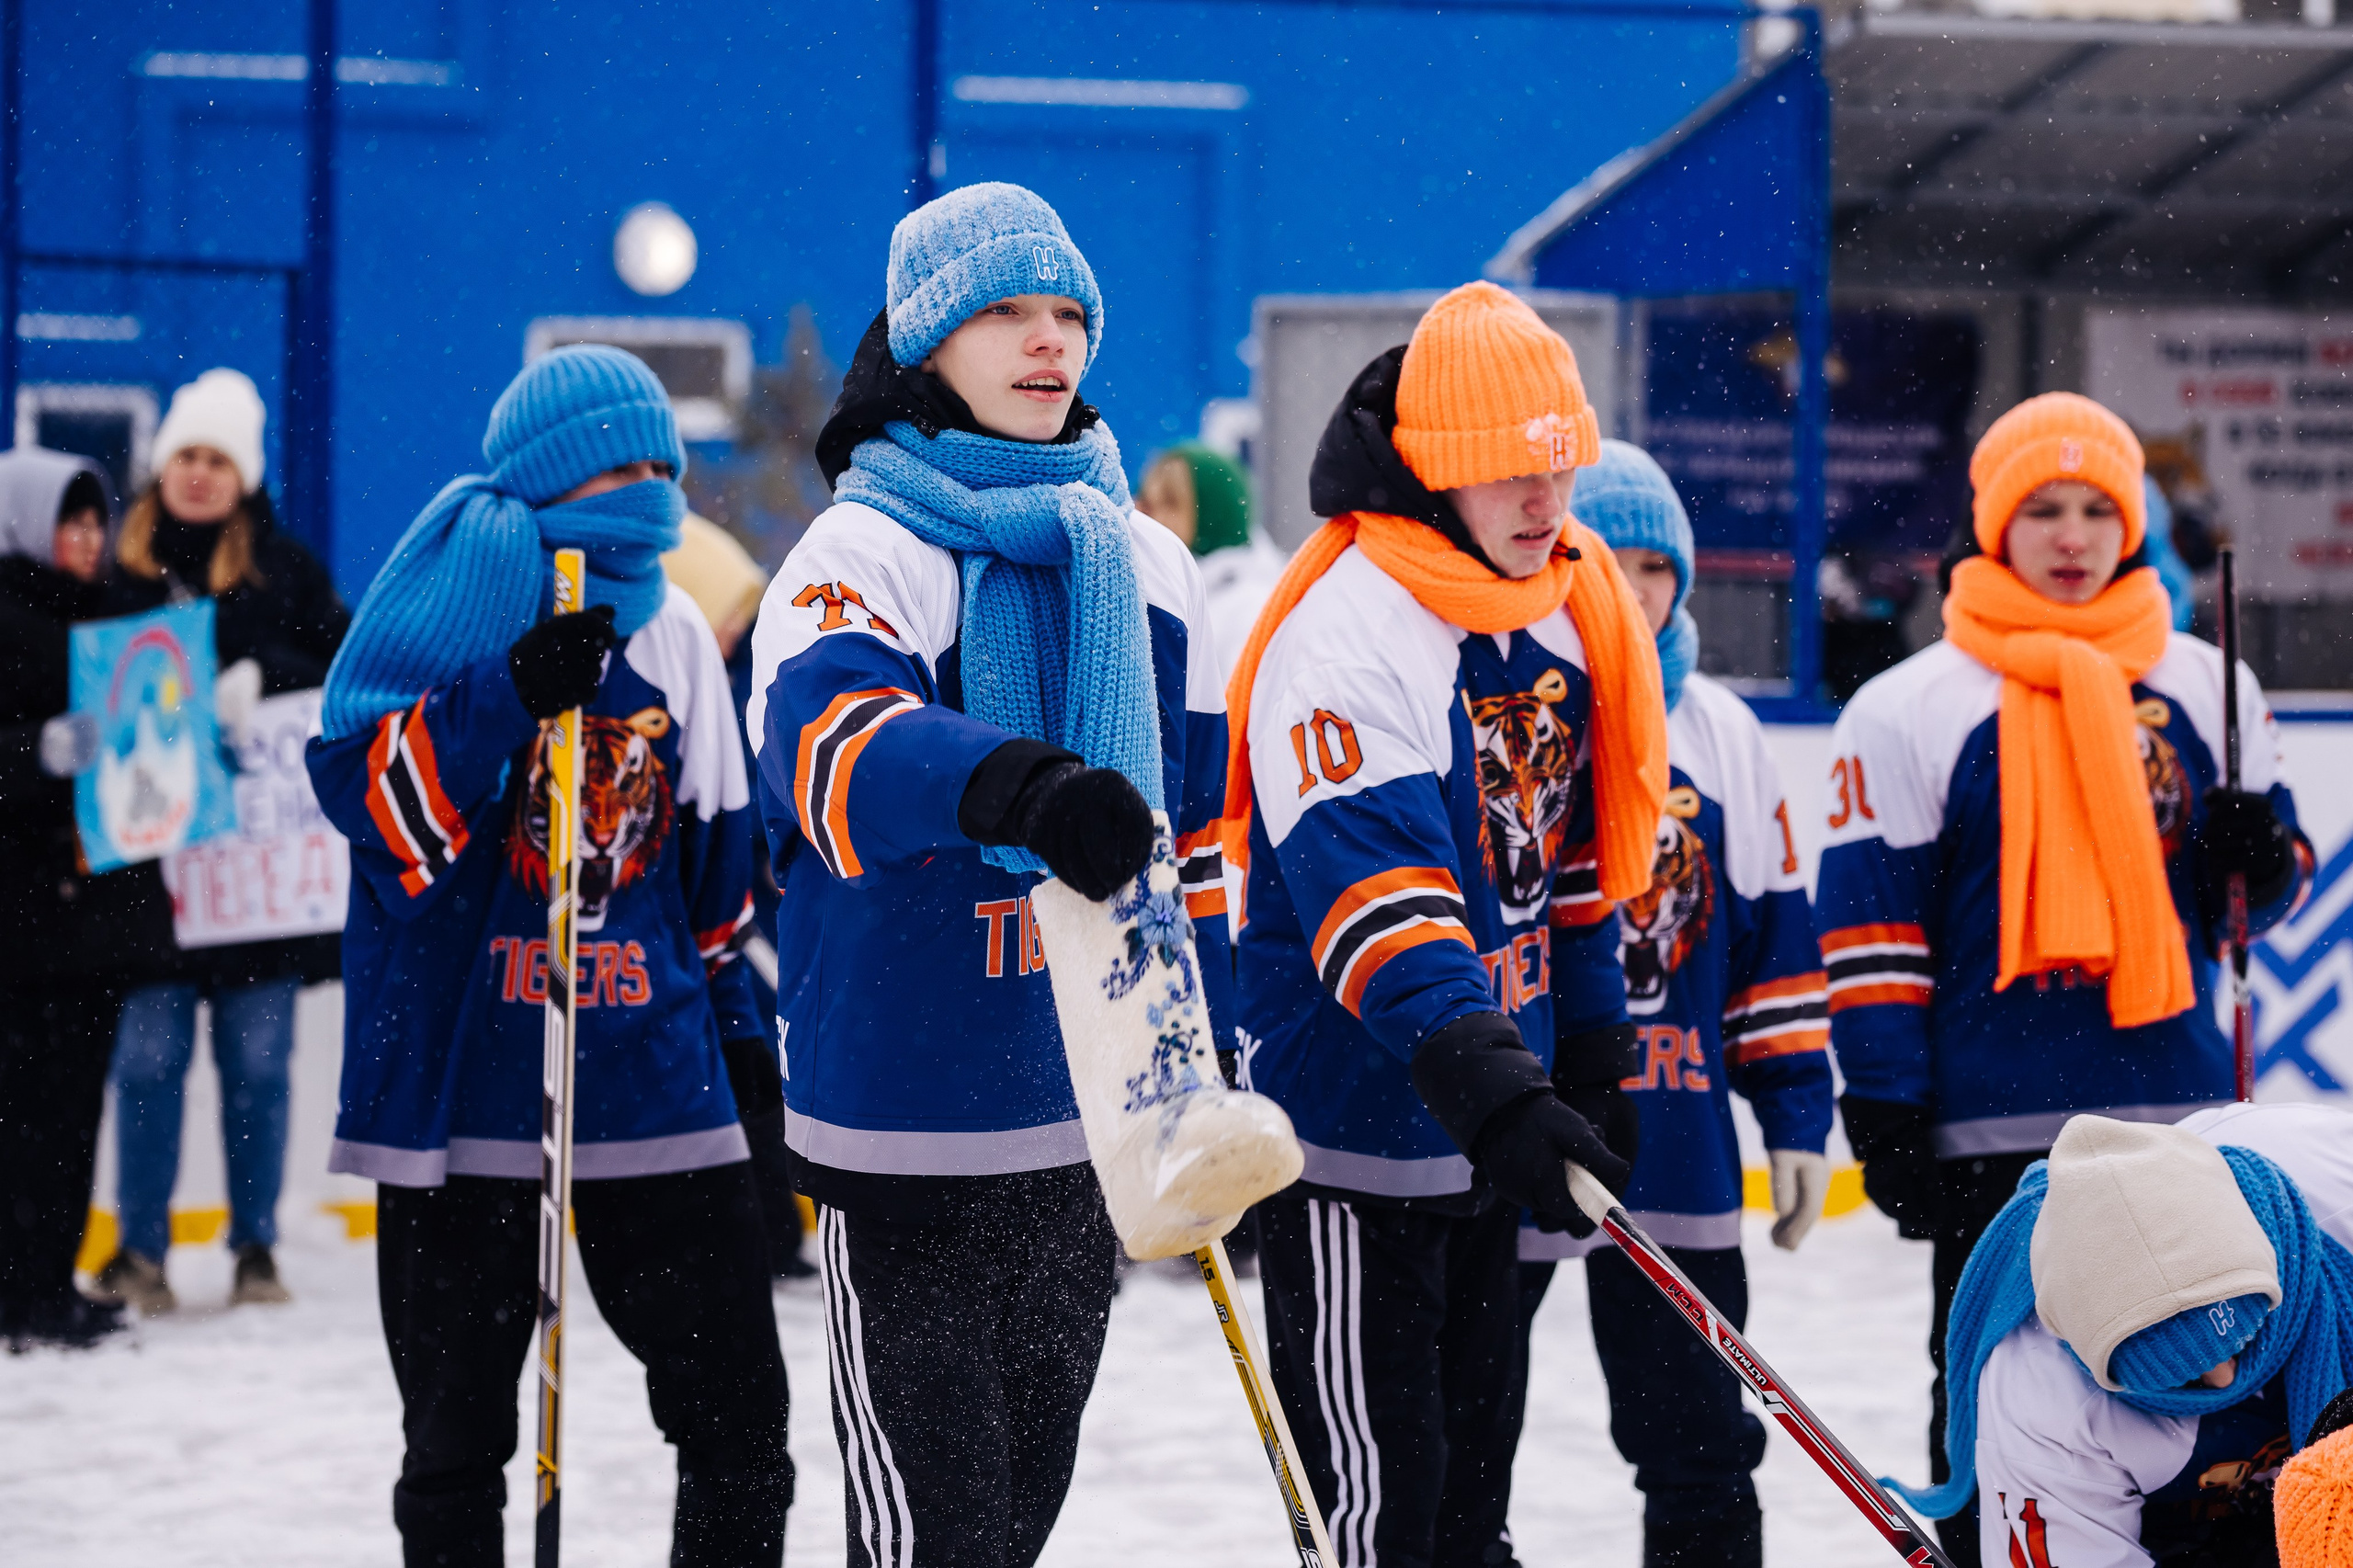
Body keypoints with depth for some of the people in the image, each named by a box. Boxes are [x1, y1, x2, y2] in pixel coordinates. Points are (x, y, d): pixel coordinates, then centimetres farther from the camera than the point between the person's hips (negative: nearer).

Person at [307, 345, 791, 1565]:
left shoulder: (675, 633, 11)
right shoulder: (468, 578, -5)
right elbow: (358, 778, -16)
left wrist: (740, 1033, 19)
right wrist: (512, 693, -28)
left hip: (650, 1086, 4)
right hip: (461, 1085, -4)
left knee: (737, 1419, 2)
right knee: (455, 1442, 7)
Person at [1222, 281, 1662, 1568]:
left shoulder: (1570, 606, 5)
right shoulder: (1341, 633, -22)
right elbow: (1368, 885, -34)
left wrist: (1593, 1061, 18)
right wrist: (1484, 1081, -44)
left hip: (1492, 1123, 8)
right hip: (1353, 1127, -8)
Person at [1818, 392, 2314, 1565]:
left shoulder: (2205, 688, 8)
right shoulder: (1910, 709, -2)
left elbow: (2259, 881, 17)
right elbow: (1868, 926, -3)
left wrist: (2263, 859, -7)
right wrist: (1885, 1114, -8)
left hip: (2178, 1114, 3)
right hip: (1995, 1131, -3)